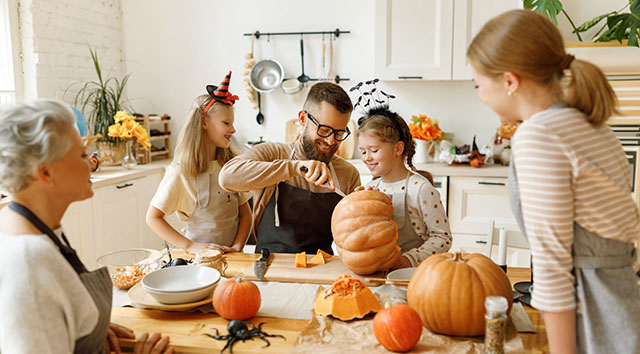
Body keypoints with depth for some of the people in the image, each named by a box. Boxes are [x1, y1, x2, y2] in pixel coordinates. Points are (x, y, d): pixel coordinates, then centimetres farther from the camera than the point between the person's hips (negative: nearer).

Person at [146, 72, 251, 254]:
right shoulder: (181, 171, -7)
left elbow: (245, 213, 10)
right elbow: (153, 218, -4)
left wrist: (237, 246, -6)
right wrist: (191, 246, -12)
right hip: (199, 259, -3)